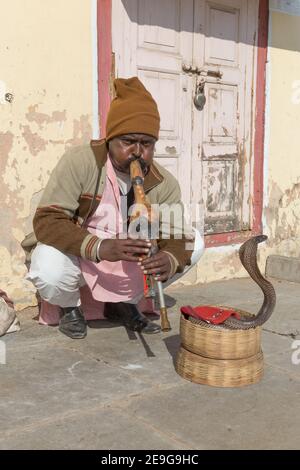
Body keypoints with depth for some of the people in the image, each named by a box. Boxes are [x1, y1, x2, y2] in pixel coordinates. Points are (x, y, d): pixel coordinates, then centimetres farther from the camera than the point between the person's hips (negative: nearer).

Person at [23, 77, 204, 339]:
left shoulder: (164, 184, -13)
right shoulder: (79, 162, -23)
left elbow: (177, 238, -16)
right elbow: (46, 221, -28)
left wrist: (169, 261, -42)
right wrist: (100, 247, -44)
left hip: (133, 261, 4)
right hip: (77, 255, -3)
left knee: (195, 244, -9)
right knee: (50, 270, -37)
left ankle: (125, 303, 9)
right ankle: (70, 306, 4)